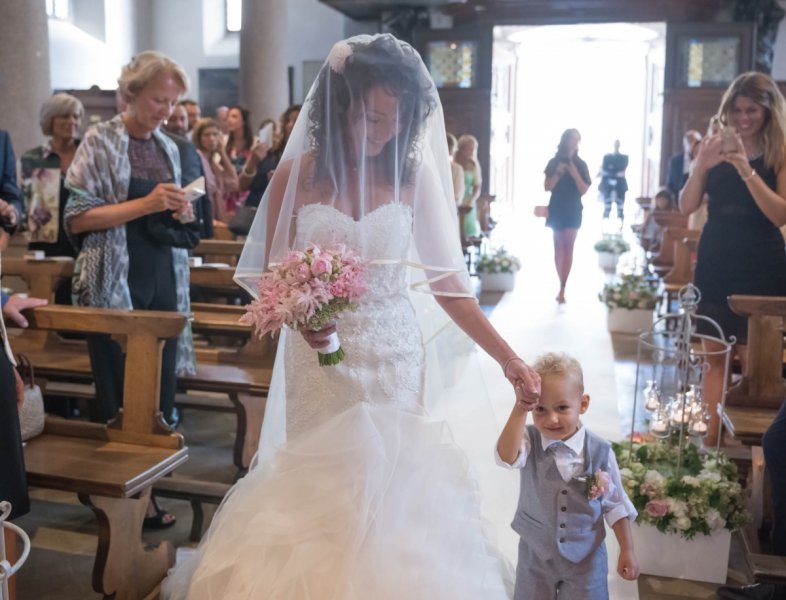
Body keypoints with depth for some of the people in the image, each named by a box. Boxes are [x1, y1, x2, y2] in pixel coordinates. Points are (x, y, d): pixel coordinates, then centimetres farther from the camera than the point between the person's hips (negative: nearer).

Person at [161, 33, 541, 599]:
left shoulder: (413, 177, -2)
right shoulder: (297, 176, -5)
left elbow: (444, 280, -1)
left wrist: (508, 358, -5)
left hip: (394, 360, 1)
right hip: (321, 360, 0)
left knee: (389, 485, 6)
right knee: (320, 486, 8)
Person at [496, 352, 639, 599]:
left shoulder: (600, 451, -15)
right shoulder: (529, 442, -16)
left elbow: (615, 504, -3)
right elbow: (506, 457, -39)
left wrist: (627, 551, -1)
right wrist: (520, 410, -48)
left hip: (585, 555, -1)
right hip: (536, 553, 1)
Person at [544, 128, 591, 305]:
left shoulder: (580, 164, 3)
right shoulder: (554, 162, 2)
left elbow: (584, 190, -3)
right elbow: (547, 187, -3)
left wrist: (575, 174, -15)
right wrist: (558, 173, -15)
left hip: (573, 211, -1)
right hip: (556, 209, 1)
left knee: (568, 247, -6)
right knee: (558, 246, 6)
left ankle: (562, 289, -7)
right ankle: (562, 285, 18)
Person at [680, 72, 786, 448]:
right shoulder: (715, 148, 5)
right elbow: (686, 207, 0)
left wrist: (747, 170, -22)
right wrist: (701, 165, -16)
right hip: (714, 266, 3)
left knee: (753, 361, 0)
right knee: (715, 356, 6)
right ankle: (710, 439, 11)